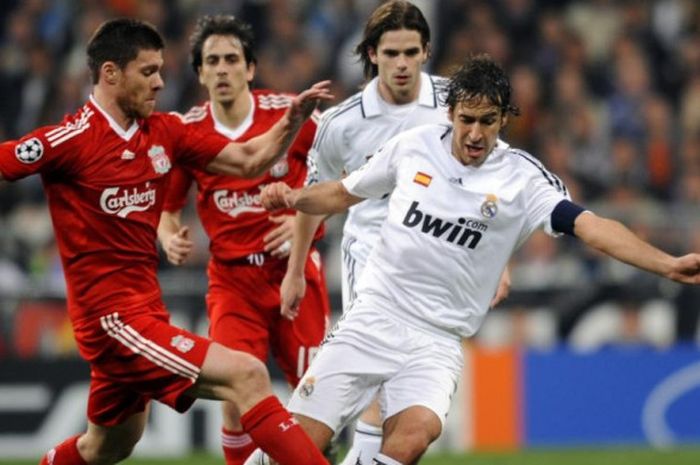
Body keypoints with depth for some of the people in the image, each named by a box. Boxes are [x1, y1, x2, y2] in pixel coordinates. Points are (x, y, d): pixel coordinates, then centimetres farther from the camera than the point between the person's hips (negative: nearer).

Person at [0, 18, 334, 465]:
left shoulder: (163, 132, 7)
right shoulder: (72, 140, -14)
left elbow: (249, 161, 8)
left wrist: (293, 119, -7)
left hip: (145, 307, 9)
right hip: (112, 314, -9)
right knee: (247, 376, -20)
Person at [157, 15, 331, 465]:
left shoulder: (289, 112, -6)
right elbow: (167, 208, 12)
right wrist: (170, 237, -10)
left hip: (296, 270, -1)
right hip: (231, 278, 1)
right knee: (237, 398, -11)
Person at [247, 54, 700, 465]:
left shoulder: (523, 177, -6)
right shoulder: (413, 145, 2)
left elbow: (591, 225, -19)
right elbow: (343, 194, 17)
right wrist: (294, 197, -2)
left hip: (437, 342, -1)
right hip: (372, 318, 1)